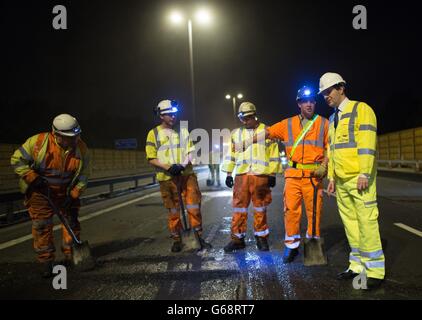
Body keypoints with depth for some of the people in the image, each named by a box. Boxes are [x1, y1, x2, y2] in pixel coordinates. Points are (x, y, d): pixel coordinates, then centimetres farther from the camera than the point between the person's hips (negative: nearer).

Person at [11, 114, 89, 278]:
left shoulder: (81, 148, -14)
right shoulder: (38, 142, -23)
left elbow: (83, 175, -4)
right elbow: (17, 160, -11)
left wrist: (74, 195, -12)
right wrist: (32, 178, -21)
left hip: (66, 192, 3)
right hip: (40, 191, -2)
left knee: (72, 221, 6)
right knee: (42, 226, -3)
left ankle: (71, 255, 25)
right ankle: (46, 262, 11)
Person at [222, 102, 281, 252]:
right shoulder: (236, 134, 12)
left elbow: (274, 154, 3)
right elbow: (230, 154, 15)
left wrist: (272, 175, 0)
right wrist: (229, 174, 10)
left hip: (261, 176, -2)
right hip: (241, 176, 3)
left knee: (260, 209, 6)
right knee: (239, 208, 4)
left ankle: (261, 237, 18)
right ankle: (237, 239, 13)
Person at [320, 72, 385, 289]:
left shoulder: (360, 109, -2)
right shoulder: (333, 119, 19)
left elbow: (367, 144, -11)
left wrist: (364, 174, -17)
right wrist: (331, 177, 15)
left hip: (359, 179, -7)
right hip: (341, 180, 7)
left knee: (366, 221, -6)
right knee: (350, 222, 8)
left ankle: (374, 269, 3)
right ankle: (357, 265, 16)